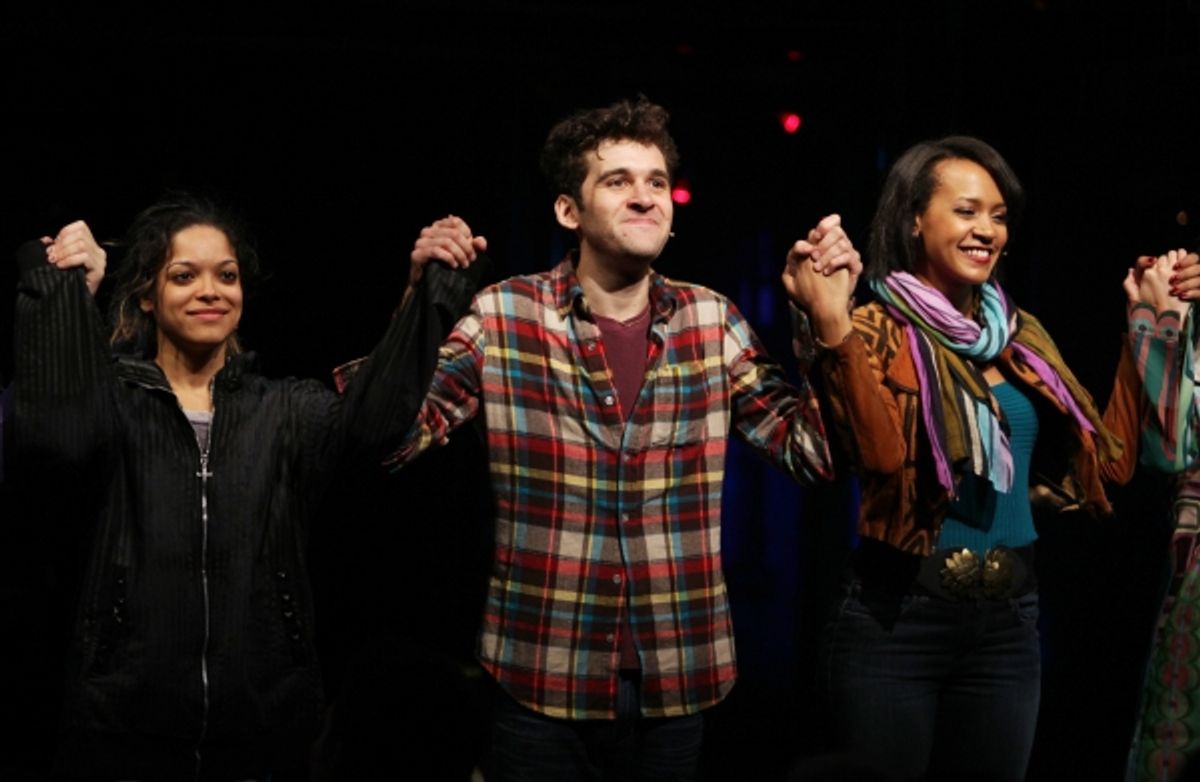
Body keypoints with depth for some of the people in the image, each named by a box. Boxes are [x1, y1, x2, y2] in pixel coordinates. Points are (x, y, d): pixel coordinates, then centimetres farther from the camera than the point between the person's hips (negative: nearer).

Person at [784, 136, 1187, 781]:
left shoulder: (1020, 336, 10)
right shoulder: (877, 330, -7)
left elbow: (1108, 460, 8)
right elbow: (881, 452, -24)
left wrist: (1150, 325, 8)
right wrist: (832, 326, -34)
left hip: (1009, 619, 5)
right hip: (896, 618, -5)